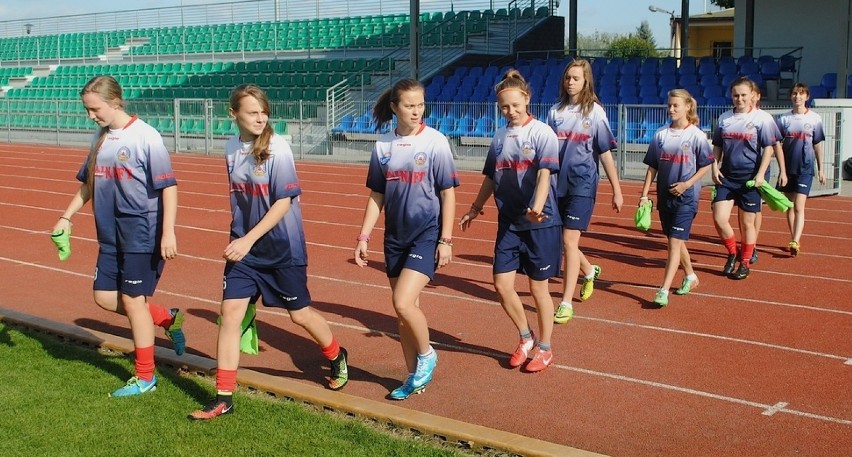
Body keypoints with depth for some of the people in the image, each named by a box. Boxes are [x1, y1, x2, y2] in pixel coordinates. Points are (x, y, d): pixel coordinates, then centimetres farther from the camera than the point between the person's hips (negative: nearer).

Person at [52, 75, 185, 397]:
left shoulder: (145, 136, -15)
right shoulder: (100, 138, 8)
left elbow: (168, 186, -17)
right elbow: (88, 183, 20)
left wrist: (168, 233, -22)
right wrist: (66, 218, 15)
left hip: (143, 232, -8)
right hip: (111, 234, 8)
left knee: (132, 299, -1)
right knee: (105, 298, 8)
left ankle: (145, 377, 13)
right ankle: (169, 319, 28)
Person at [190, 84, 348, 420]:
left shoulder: (277, 148, -15)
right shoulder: (232, 148, 2)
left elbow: (284, 201, -17)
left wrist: (249, 240, -19)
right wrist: (238, 238, 14)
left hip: (282, 247, -4)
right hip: (243, 246, 5)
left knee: (300, 313, 9)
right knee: (230, 312, -4)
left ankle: (337, 357, 39)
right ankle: (224, 397, 5)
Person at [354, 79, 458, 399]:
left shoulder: (435, 142, -7)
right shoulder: (383, 145, 4)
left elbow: (447, 193, -6)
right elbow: (377, 195, 10)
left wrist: (446, 240, -10)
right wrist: (363, 237, 6)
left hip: (427, 234, -5)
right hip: (396, 236, 5)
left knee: (403, 302, -18)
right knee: (405, 308, 10)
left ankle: (426, 355, 9)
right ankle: (415, 377, 25)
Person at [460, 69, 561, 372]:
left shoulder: (542, 133, -10)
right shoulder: (499, 137, 7)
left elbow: (544, 174, -23)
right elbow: (490, 178, 18)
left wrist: (536, 208, -38)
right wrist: (475, 209, 23)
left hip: (540, 223, -5)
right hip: (508, 224, 5)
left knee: (538, 288, 5)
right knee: (502, 284, 4)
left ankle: (545, 349, 23)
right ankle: (526, 338, 27)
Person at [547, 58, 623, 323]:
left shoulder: (595, 112, -2)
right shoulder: (556, 111, 8)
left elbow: (605, 152, -3)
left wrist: (617, 190, -4)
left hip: (582, 184, -5)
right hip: (556, 183, 5)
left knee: (569, 241, -9)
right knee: (559, 240, 12)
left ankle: (566, 304, -3)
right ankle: (589, 271, 42)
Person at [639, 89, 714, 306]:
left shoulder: (696, 135, -7)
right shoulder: (661, 135, 5)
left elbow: (705, 166, -3)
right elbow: (652, 167, 8)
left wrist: (687, 184, -14)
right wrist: (644, 195, 4)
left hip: (686, 197, -5)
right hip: (665, 196, 6)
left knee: (675, 242, -10)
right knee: (676, 241, 17)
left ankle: (663, 291, -13)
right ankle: (690, 276, 39)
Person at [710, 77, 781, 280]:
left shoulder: (762, 118, -6)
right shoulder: (724, 118, 7)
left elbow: (769, 148, -7)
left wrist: (760, 174, -14)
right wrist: (715, 167, 1)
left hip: (750, 178, -4)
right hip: (727, 176, 4)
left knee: (747, 223, 6)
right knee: (719, 218, -6)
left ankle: (745, 263, 22)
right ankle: (733, 253, 19)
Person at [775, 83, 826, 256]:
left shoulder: (815, 118, 0)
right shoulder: (783, 118, 4)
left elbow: (817, 144, 6)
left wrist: (820, 169, 7)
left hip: (805, 168, -3)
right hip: (788, 168, 3)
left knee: (799, 207, -12)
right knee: (789, 206, 10)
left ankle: (795, 242, -18)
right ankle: (794, 240, 22)